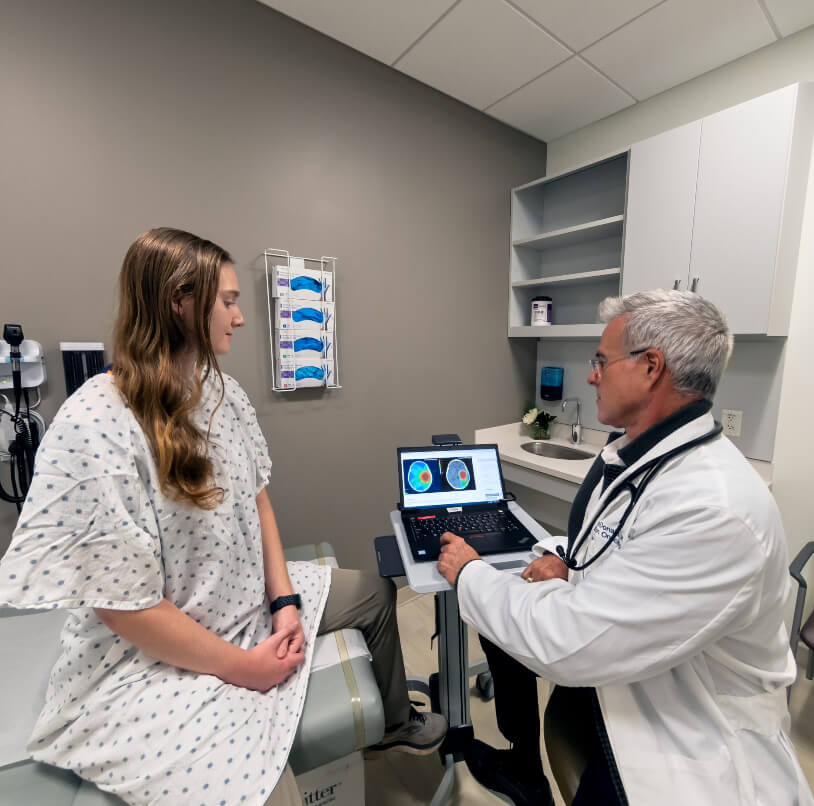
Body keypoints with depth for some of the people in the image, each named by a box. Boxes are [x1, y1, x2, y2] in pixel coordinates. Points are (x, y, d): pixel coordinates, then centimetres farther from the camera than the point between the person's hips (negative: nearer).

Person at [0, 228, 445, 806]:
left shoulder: (225, 394, -3)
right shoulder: (94, 428, -26)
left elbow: (257, 499, 4)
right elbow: (121, 602, -23)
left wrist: (285, 600, -4)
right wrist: (242, 666, -15)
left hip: (250, 599, 8)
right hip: (155, 661, -7)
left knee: (376, 593, 16)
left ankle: (396, 724, 43)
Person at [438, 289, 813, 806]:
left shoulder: (715, 510, -33)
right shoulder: (634, 453, -5)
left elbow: (564, 645, -32)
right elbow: (610, 545, 12)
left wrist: (470, 572, -17)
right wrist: (563, 561, -10)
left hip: (687, 745, -7)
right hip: (614, 674, 8)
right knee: (504, 619, 6)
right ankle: (522, 764, 29)